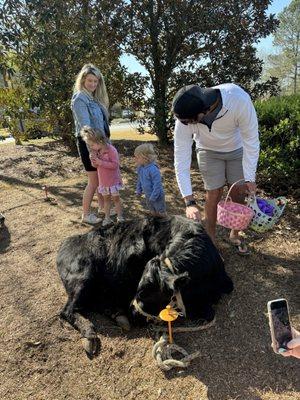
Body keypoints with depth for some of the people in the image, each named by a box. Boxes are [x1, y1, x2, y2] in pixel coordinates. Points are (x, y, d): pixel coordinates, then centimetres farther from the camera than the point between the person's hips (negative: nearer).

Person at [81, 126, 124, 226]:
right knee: (106, 199, 13)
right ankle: (107, 218, 22)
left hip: (113, 180, -6)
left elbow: (115, 164, -25)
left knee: (116, 198, 6)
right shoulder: (97, 151, 3)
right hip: (103, 181, 6)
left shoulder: (111, 150, -19)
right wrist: (93, 160, -13)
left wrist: (100, 162, -27)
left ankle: (120, 217, 19)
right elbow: (95, 166, 11)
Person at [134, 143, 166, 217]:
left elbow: (157, 184, -29)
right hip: (148, 196, 8)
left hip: (157, 196, -7)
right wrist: (139, 190, 15)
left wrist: (153, 197, -25)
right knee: (153, 212, 24)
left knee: (160, 213, 11)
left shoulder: (153, 169, -32)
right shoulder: (140, 167, -6)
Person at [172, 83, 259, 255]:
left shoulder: (239, 99, -40)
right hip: (209, 151, 0)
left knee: (239, 193, 4)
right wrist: (190, 202, -34)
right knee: (214, 195, -4)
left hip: (237, 148, 1)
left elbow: (251, 140, -27)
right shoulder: (184, 119, -34)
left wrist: (250, 179, -27)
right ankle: (211, 239, 16)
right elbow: (181, 159, -30)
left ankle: (235, 234, 27)